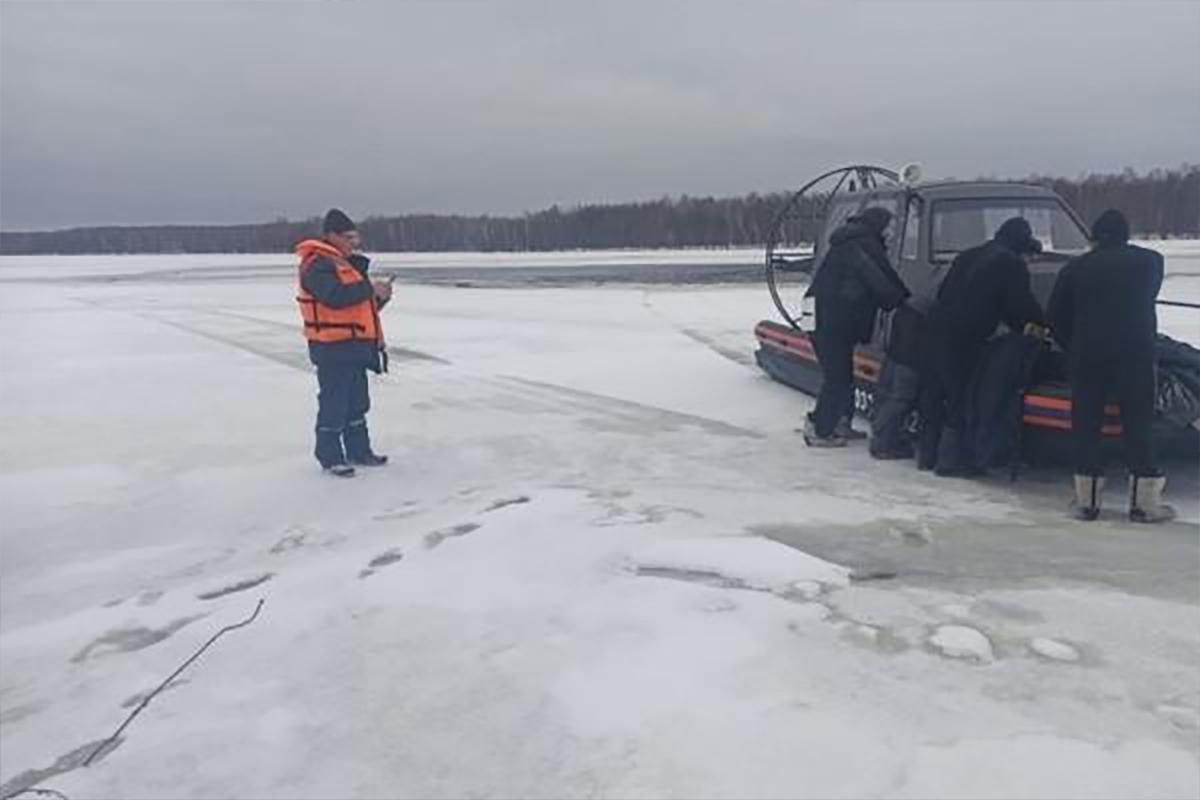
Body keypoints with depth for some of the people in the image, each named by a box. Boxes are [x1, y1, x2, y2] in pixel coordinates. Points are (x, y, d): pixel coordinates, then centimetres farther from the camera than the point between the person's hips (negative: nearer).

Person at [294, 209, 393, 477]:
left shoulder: (347, 263, 18)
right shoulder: (317, 265, -14)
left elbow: (360, 301, 21)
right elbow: (336, 296, -29)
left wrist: (379, 296, 1)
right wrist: (369, 288, -21)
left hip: (354, 344, 10)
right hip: (332, 347, -10)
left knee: (357, 401, 16)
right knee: (334, 403, -3)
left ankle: (358, 450, 27)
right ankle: (330, 457, 7)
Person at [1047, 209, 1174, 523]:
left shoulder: (1075, 268, 12)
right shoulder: (1150, 261, 12)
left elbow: (1056, 315, 11)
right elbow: (1146, 303, 19)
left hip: (1087, 353, 1)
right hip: (1135, 350, -1)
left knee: (1086, 422, 7)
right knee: (1137, 423, 4)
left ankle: (1087, 499, 9)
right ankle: (1144, 500, 4)